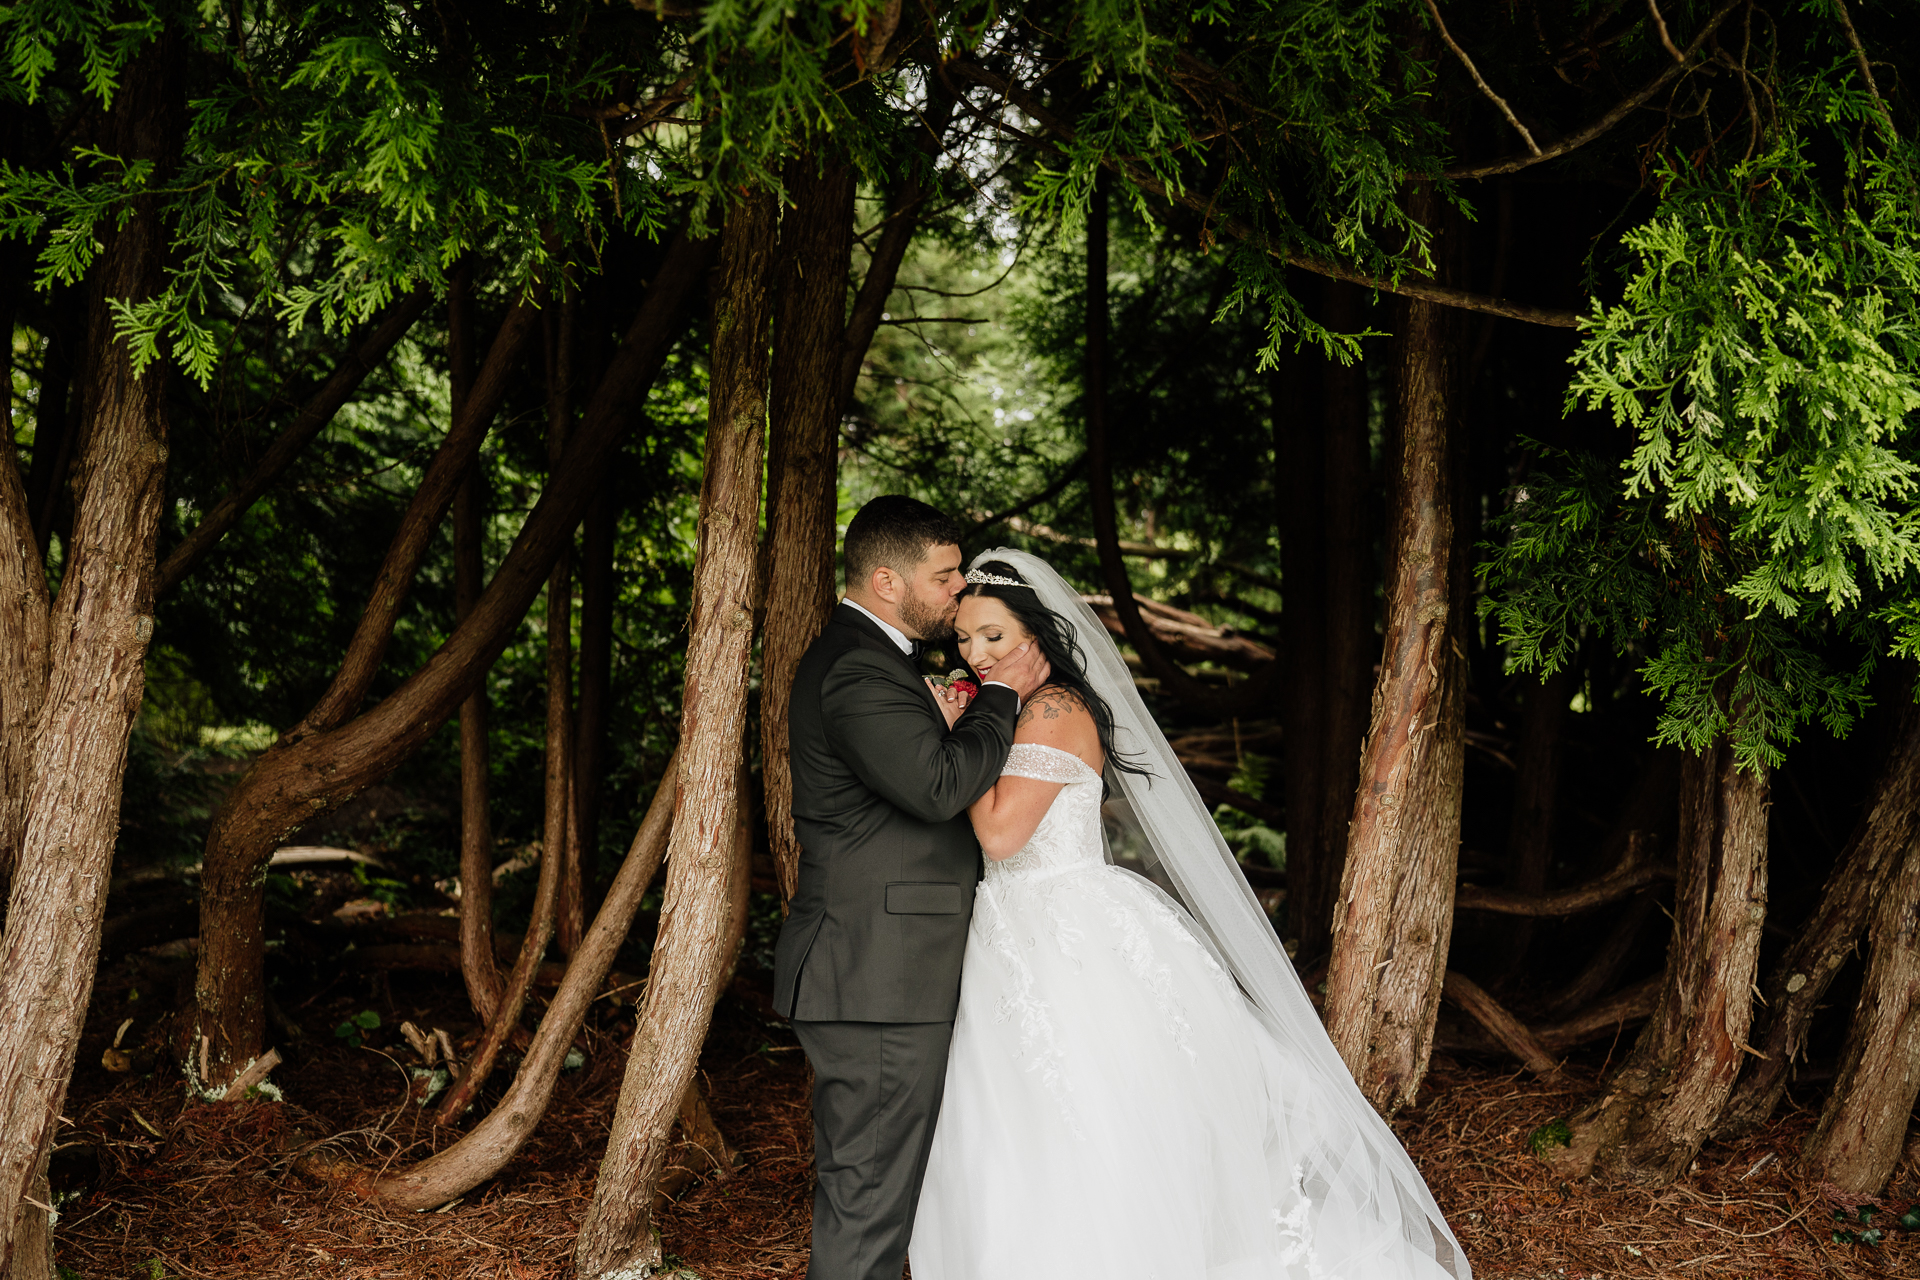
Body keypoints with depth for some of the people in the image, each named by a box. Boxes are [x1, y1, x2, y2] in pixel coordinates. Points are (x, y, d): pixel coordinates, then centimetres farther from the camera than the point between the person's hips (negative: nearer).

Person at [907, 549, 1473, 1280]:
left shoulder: (1055, 709, -13)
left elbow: (1001, 831, -23)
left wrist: (964, 734, -12)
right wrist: (957, 731, 2)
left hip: (1080, 959, -9)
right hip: (1013, 956, 9)